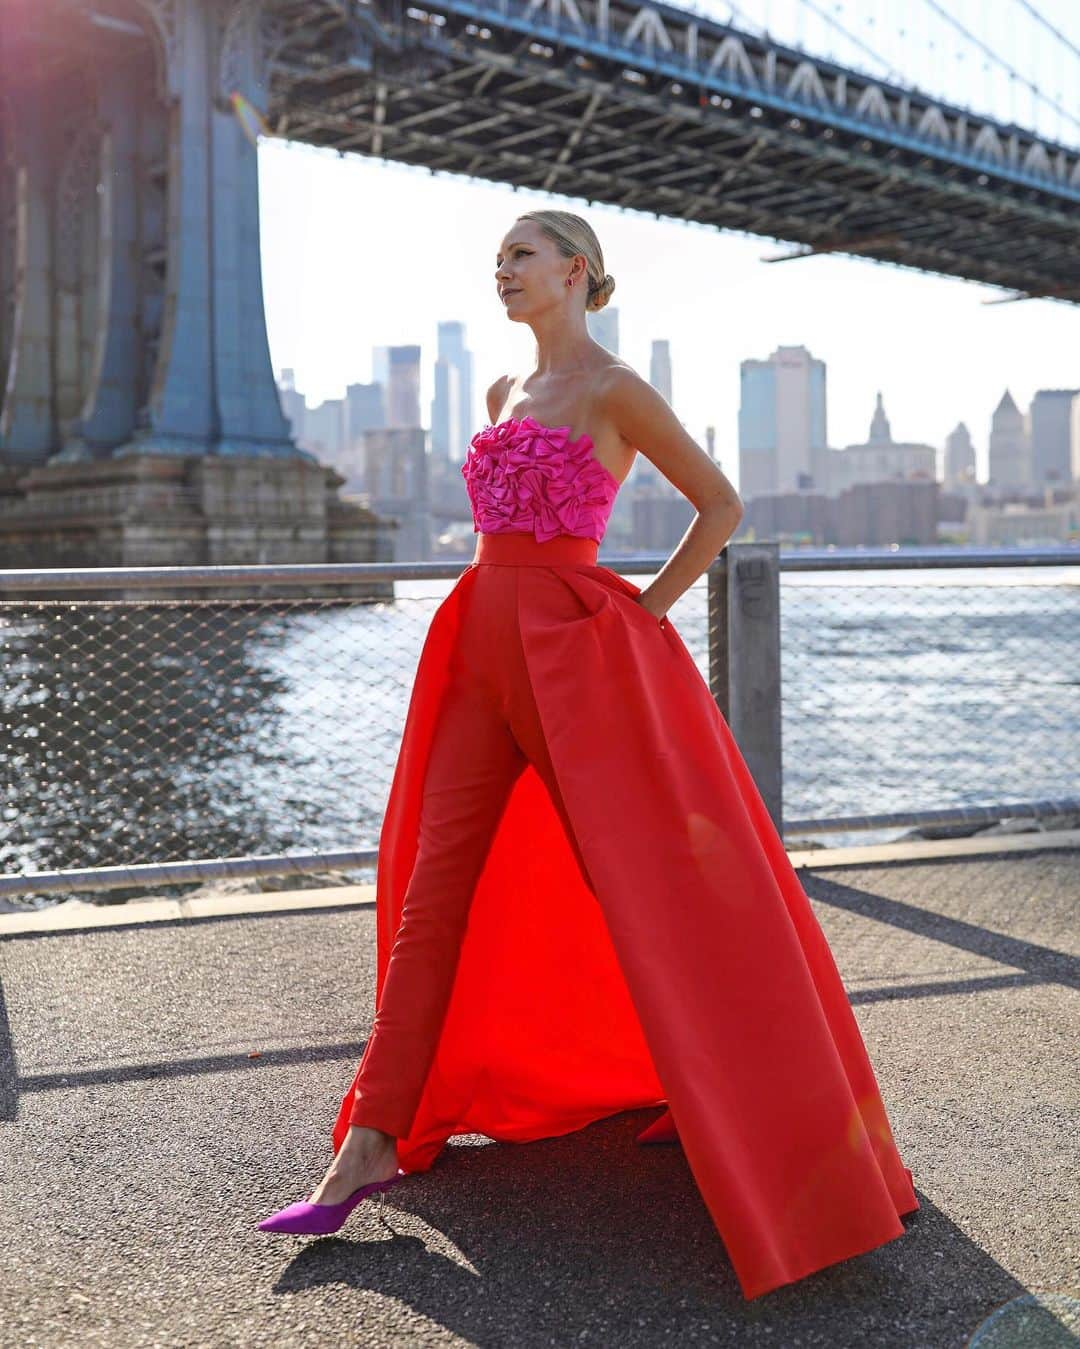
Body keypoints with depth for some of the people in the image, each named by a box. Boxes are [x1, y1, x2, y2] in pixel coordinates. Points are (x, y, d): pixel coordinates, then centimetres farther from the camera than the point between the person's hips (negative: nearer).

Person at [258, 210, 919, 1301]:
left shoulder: (614, 390, -5)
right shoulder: (506, 392, 17)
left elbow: (721, 502, -3)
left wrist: (646, 610, -5)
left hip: (574, 654, -7)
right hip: (486, 648, 7)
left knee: (643, 876, 0)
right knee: (434, 888, 1)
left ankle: (730, 1095, 22)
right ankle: (371, 1146, 3)